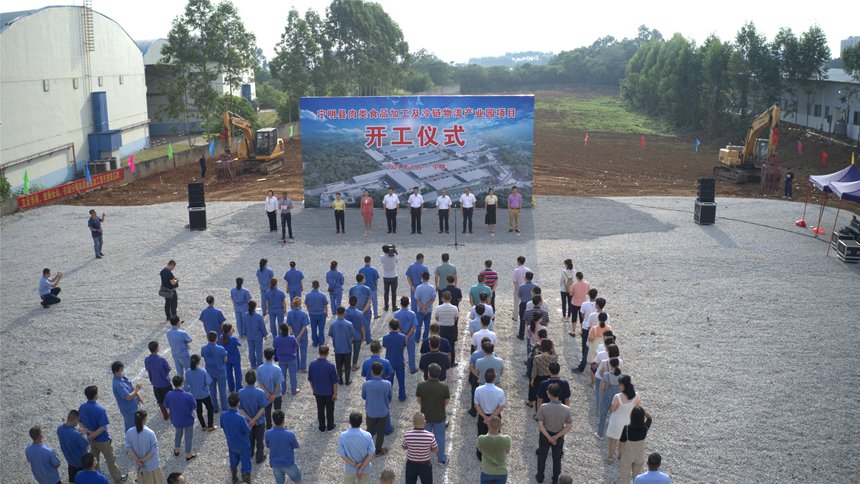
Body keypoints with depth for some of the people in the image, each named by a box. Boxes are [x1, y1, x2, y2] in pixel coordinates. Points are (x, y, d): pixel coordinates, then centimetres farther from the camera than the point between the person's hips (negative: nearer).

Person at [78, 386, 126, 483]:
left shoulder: (82, 407, -11)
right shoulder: (100, 410, -31)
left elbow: (80, 423, -4)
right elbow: (102, 428, -28)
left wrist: (89, 433, -12)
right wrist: (92, 436, -16)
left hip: (91, 438, 6)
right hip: (102, 439, -6)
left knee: (93, 458, 26)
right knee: (110, 459, 13)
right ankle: (117, 478, 28)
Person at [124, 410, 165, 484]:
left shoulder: (129, 432, -17)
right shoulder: (150, 433, -27)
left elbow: (128, 447, -11)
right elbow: (154, 450, -23)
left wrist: (137, 460, -9)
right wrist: (144, 460, -13)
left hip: (139, 464, 3)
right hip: (152, 464, -3)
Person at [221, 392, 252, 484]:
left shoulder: (223, 415, -19)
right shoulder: (240, 418, -34)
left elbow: (223, 427, 0)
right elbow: (248, 431, -20)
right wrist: (249, 425, -1)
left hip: (231, 444, 6)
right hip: (243, 446, -5)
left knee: (233, 463, 28)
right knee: (245, 466, 13)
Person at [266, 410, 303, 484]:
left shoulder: (268, 433, -18)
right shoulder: (290, 434, -28)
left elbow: (268, 446, 1)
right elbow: (296, 447, -9)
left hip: (275, 464, 3)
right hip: (289, 464, -3)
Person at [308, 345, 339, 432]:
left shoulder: (312, 365, -13)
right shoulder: (330, 366, -23)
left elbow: (310, 379, 0)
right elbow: (335, 382, -16)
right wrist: (335, 393, -4)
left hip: (318, 392, 3)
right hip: (329, 392, -3)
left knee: (320, 410, 18)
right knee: (330, 410, 16)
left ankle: (322, 427, 28)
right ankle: (330, 426, 30)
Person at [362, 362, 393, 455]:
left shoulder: (366, 384, -22)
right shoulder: (387, 384, -21)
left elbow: (363, 396, -3)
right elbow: (389, 397, -5)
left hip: (371, 412, 0)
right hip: (383, 411, 0)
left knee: (370, 430, 23)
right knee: (381, 431, 19)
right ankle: (378, 450, 34)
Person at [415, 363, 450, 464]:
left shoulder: (421, 386, -21)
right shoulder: (444, 387, -23)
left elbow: (418, 400, -5)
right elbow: (447, 402, -8)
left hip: (425, 416, 1)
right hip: (440, 417, -1)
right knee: (440, 438, 20)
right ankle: (442, 458, 35)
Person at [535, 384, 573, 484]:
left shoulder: (543, 407, -27)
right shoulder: (566, 409, -22)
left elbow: (540, 425, -23)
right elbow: (569, 426, -17)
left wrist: (548, 437, -14)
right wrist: (556, 437, -16)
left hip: (545, 435, -1)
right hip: (559, 436, 1)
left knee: (542, 457, 23)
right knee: (557, 458, 23)